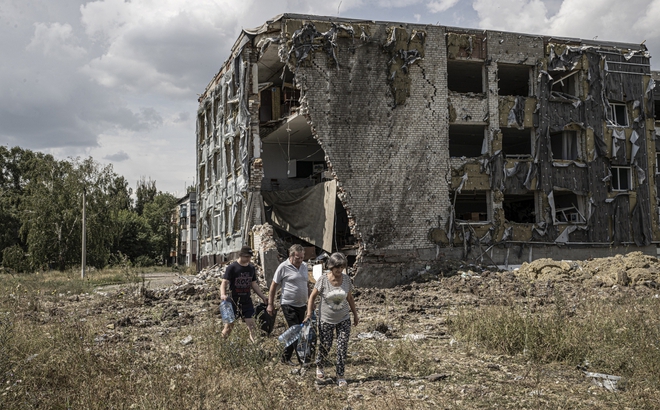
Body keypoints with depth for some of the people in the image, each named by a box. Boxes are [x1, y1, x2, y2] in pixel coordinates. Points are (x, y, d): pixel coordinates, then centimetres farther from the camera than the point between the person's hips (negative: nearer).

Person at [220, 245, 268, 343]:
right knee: (229, 326, 1)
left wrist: (263, 297, 12)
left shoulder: (251, 268, 8)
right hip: (234, 301, -4)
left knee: (251, 325, 1)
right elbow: (224, 283, -14)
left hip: (247, 301, 4)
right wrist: (223, 294, -32)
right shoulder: (232, 267, -8)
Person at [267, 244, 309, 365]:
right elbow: (274, 285, -4)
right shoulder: (283, 267, -9)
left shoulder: (304, 266, 9)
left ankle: (286, 357, 21)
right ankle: (302, 359, -2)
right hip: (288, 305, -6)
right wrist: (270, 304, -4)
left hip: (302, 305, 6)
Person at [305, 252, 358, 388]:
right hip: (326, 319, -2)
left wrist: (355, 314, 14)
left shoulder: (346, 279, -6)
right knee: (325, 346, 8)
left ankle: (340, 376, 12)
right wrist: (309, 313, -14)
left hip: (343, 319, 2)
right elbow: (313, 296, -7)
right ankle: (319, 366, 40)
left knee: (342, 347, -1)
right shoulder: (323, 279, -16)